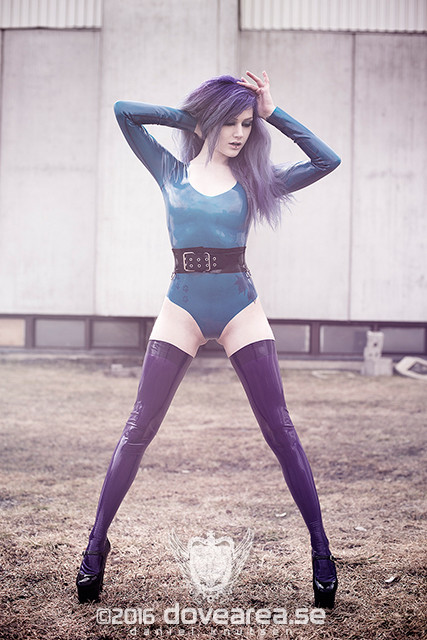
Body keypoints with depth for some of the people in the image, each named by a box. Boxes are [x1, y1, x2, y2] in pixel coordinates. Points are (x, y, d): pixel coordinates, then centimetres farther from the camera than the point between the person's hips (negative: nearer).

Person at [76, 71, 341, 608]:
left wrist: (274, 113, 6)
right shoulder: (171, 173, 9)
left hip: (242, 311, 1)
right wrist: (186, 116, 9)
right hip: (182, 310, 0)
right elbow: (123, 111, 6)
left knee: (280, 431, 0)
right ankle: (97, 543, 14)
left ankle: (320, 550, 9)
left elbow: (327, 160, 5)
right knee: (138, 430, 1)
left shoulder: (252, 181, 10)